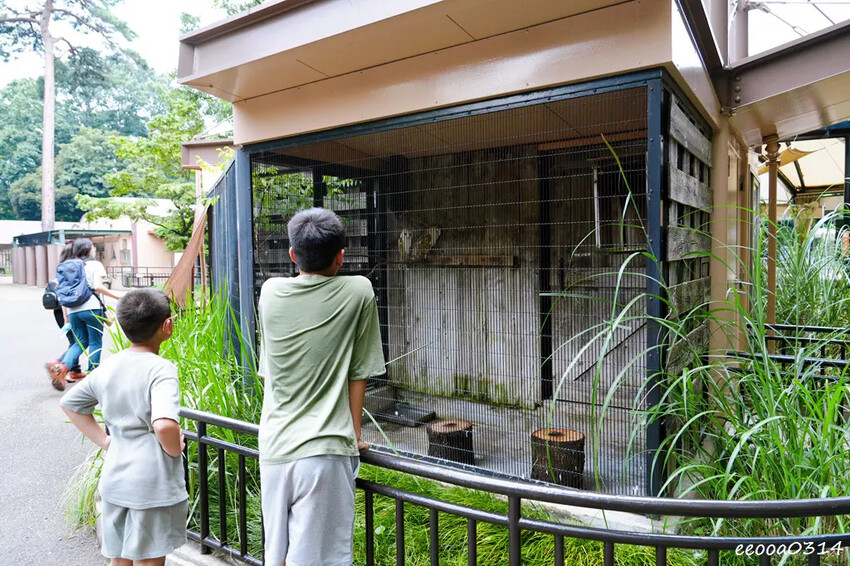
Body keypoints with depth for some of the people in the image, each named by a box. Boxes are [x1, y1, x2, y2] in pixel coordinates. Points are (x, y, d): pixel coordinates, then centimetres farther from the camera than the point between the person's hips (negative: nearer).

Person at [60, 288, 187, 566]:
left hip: (114, 480, 7)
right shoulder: (161, 369, -20)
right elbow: (164, 425, -34)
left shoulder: (107, 367, 3)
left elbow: (69, 403, 18)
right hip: (153, 483, -7)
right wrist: (175, 450, -14)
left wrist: (103, 440, 14)